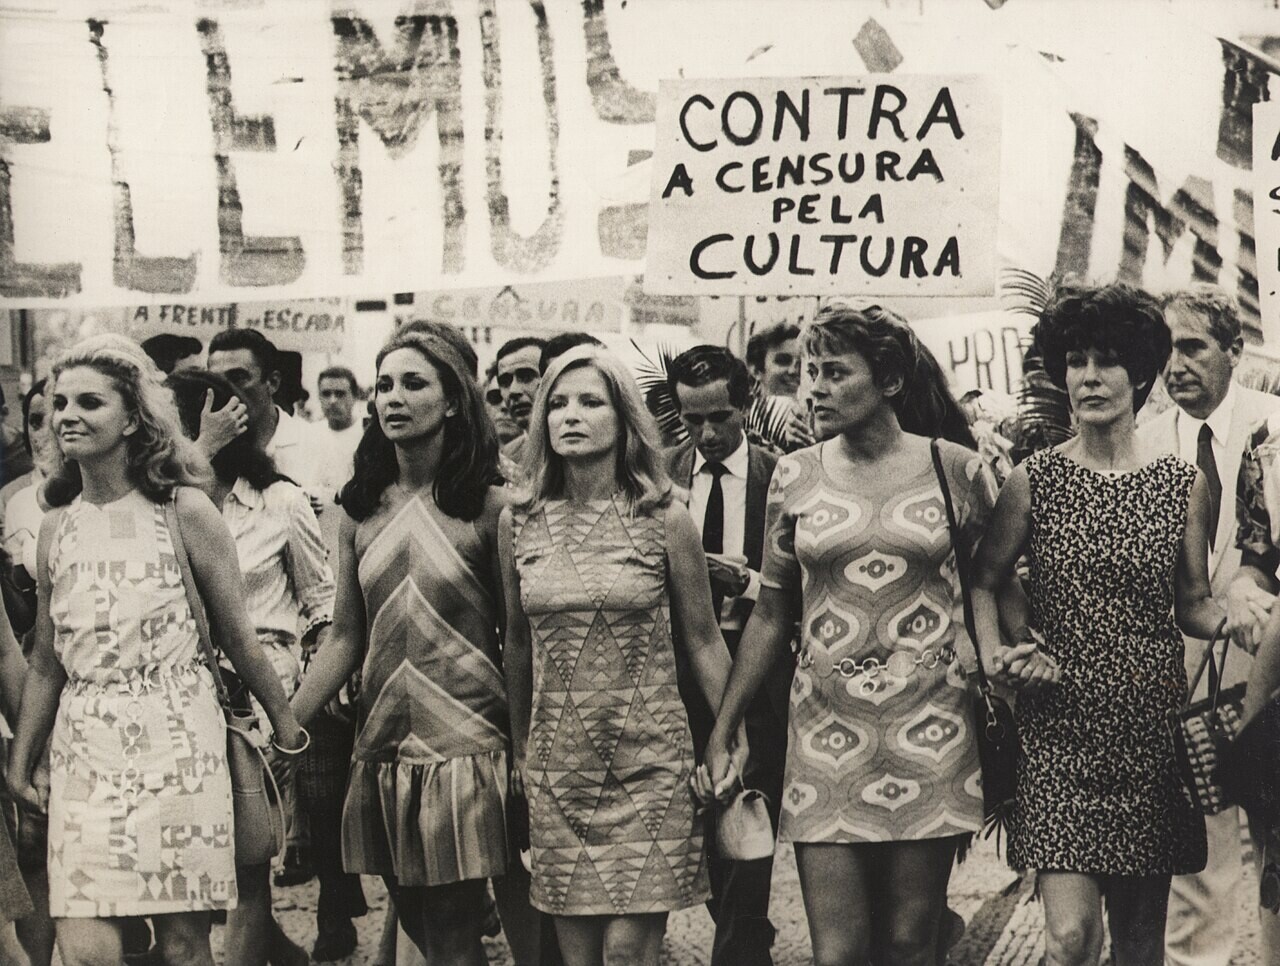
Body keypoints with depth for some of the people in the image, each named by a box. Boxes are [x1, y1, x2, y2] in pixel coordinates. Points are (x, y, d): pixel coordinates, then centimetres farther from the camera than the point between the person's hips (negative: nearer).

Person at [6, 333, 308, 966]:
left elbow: (237, 637, 4)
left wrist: (284, 721, 10)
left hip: (174, 740, -3)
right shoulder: (57, 528, 10)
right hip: (83, 748, 3)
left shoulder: (184, 512, -3)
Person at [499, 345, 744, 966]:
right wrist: (518, 750, 16)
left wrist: (734, 737, 0)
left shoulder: (665, 521, -3)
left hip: (649, 758, -2)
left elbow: (702, 640, 3)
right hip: (557, 763, 2)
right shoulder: (518, 524, 4)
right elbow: (518, 644, 13)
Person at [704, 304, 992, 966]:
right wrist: (721, 730, 9)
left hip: (931, 732, -1)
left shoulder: (957, 469, 0)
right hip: (826, 733, 1)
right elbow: (771, 616, 11)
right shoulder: (795, 477, 5)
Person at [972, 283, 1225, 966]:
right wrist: (997, 657, -9)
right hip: (1059, 725, -2)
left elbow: (1193, 606, 10)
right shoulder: (1034, 480, 2)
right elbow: (983, 582, 8)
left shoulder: (1183, 484, 5)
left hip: (1152, 724, 2)